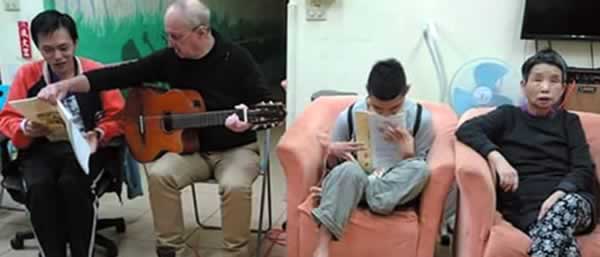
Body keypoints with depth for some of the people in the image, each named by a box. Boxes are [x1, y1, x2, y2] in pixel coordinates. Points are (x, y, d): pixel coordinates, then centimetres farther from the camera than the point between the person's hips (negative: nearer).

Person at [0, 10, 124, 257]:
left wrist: (98, 134, -18)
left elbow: (118, 116, 2)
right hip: (41, 149, 2)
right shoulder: (26, 74, 5)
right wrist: (26, 128, -16)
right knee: (38, 187, -31)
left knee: (72, 183, -33)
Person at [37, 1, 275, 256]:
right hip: (192, 147, 4)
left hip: (237, 148, -3)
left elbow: (265, 102, -10)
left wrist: (249, 120, -33)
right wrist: (67, 85, -13)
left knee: (235, 186, -33)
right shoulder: (169, 58, -2)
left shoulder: (236, 58, -11)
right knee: (159, 174, -23)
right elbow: (122, 74, -5)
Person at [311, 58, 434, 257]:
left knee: (419, 169, -32)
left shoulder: (422, 119, -9)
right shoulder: (348, 116, -8)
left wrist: (407, 151, -24)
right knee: (349, 170, -36)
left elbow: (416, 173, -3)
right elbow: (332, 167, 4)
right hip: (353, 183, -1)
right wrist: (333, 153, -20)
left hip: (398, 190, 1)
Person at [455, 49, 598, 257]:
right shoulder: (508, 116, 17)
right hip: (526, 205, -2)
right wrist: (496, 157, -20)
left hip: (571, 198, 2)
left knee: (567, 206, -36)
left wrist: (560, 194, -15)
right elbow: (466, 130, -2)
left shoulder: (569, 121, 21)